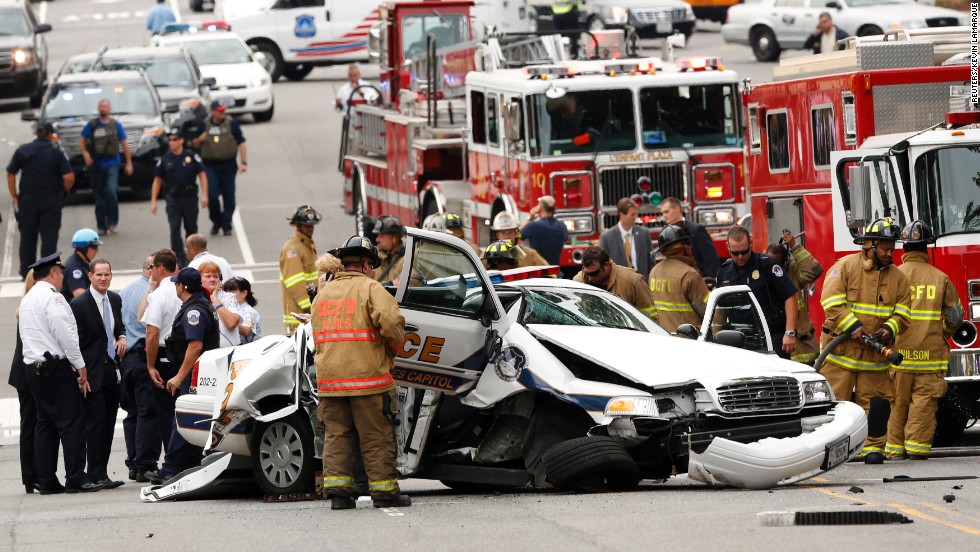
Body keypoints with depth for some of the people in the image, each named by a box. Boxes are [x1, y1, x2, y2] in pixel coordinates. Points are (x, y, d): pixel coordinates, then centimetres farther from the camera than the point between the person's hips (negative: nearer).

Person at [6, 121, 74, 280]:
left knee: (27, 237, 12)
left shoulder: (22, 151, 0)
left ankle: (26, 272, 16)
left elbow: (10, 174, 2)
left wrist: (14, 196, 9)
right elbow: (69, 177, -15)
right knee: (49, 237, 3)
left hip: (28, 200, 2)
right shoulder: (57, 152, -8)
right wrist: (64, 190, 5)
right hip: (51, 200, -2)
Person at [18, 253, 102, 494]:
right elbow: (65, 335, -16)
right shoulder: (52, 297, -11)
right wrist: (80, 366, -10)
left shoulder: (27, 299, 18)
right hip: (55, 366, -9)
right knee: (72, 422, -8)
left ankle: (46, 481, 7)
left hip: (33, 366, 9)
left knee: (45, 424, 10)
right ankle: (75, 480, -12)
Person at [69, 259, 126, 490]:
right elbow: (75, 341, -11)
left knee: (108, 424, 9)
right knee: (95, 423, -9)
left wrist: (122, 337, 2)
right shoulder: (80, 304, -11)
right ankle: (97, 475, -9)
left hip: (113, 368, 7)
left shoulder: (115, 299, 9)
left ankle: (101, 472, 15)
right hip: (93, 372, -7)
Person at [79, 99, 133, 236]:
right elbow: (82, 140, 9)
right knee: (99, 197, 4)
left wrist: (129, 163, 7)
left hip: (111, 164, -1)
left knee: (111, 191, -19)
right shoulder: (92, 125, 5)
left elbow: (124, 144, 10)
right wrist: (85, 153, -10)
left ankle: (112, 223, -8)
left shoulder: (116, 125, 5)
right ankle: (101, 226, 11)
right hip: (96, 165, 1)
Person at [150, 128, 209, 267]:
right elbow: (157, 180, 8)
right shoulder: (165, 160, 3)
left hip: (190, 198, 0)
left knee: (191, 229, 10)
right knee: (174, 229, -10)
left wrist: (204, 194, -12)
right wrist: (153, 201, 3)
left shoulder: (192, 157, -1)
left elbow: (202, 175, -1)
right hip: (173, 198, 0)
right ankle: (179, 257, -9)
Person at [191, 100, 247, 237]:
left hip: (228, 165, 0)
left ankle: (226, 225, 14)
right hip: (210, 165, 0)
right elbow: (195, 145, 16)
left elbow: (241, 143, 1)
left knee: (229, 197, 2)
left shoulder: (231, 124, 1)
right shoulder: (204, 125, 5)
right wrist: (199, 140, -9)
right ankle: (216, 221, 9)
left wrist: (243, 162, -8)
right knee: (212, 195, -12)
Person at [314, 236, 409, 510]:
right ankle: (384, 490, 5)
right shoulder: (370, 288, -4)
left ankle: (336, 487, 1)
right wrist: (394, 344, -1)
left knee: (337, 434, 9)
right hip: (368, 375, -5)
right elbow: (391, 321, -19)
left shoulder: (322, 294, 17)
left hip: (329, 378, 5)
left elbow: (318, 335, 16)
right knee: (377, 437, 2)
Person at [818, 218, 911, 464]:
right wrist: (852, 327, -23)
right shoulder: (845, 266, -6)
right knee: (833, 399, -3)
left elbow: (903, 312, 8)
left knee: (874, 401, 3)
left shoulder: (897, 277, 8)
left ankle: (873, 446, 10)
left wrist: (889, 328, -13)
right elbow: (831, 302, -14)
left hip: (874, 352, 4)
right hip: (841, 349, -4)